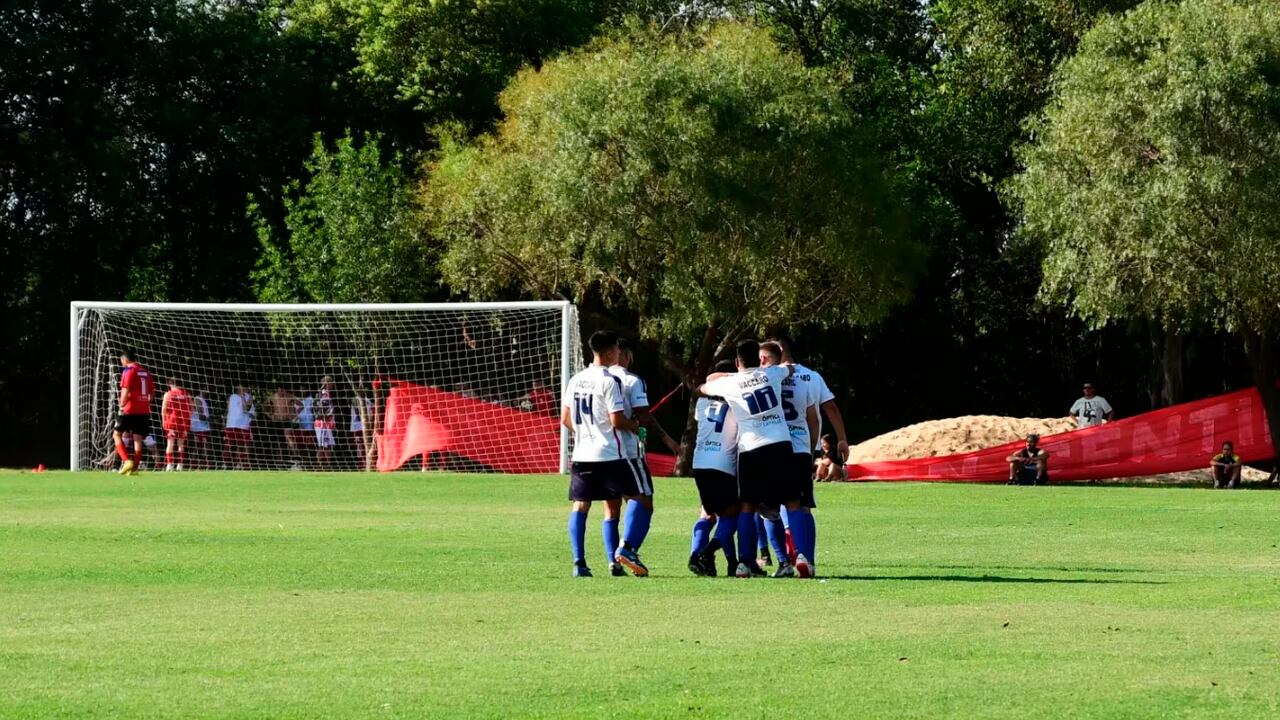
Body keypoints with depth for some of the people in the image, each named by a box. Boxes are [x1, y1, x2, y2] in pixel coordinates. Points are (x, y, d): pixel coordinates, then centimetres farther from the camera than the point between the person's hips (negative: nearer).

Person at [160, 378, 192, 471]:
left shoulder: (168, 394, -3)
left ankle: (169, 464, -10)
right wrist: (188, 421, 15)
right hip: (184, 422, 3)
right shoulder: (186, 394, 6)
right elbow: (190, 409, 9)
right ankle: (180, 465, 4)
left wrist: (163, 421, 4)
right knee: (181, 444, 8)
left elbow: (163, 409, -5)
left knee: (170, 443, -2)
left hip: (172, 422, -3)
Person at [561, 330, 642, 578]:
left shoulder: (575, 381, 10)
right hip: (609, 454, -6)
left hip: (582, 454, 6)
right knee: (637, 499, 4)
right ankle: (626, 548, -10)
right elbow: (617, 421, -14)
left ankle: (579, 562, -5)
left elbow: (565, 419, 14)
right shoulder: (610, 381, -10)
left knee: (580, 506, 3)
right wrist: (634, 425, 5)